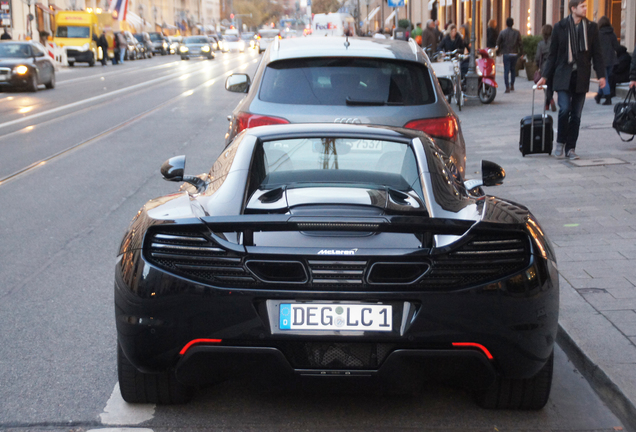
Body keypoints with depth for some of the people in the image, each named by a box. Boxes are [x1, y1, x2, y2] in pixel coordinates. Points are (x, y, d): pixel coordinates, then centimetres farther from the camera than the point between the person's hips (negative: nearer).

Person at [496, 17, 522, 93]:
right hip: (514, 54, 2)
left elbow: (498, 43, -1)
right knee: (513, 70, 17)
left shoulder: (502, 32, -4)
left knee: (506, 71, -2)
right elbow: (520, 43, 1)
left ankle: (507, 87, -9)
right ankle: (512, 85, 20)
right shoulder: (517, 33, -1)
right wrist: (520, 52, 11)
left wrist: (499, 50, 14)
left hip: (506, 54, -2)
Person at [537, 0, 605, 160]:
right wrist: (545, 76, 0)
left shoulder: (591, 27, 7)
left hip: (581, 77, 2)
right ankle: (560, 143, 4)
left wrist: (601, 75, 0)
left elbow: (597, 54, 9)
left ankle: (570, 148, 12)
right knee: (564, 109, -16)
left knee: (576, 115, 3)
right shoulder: (560, 27, 2)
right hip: (563, 76, -2)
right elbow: (552, 55, 5)